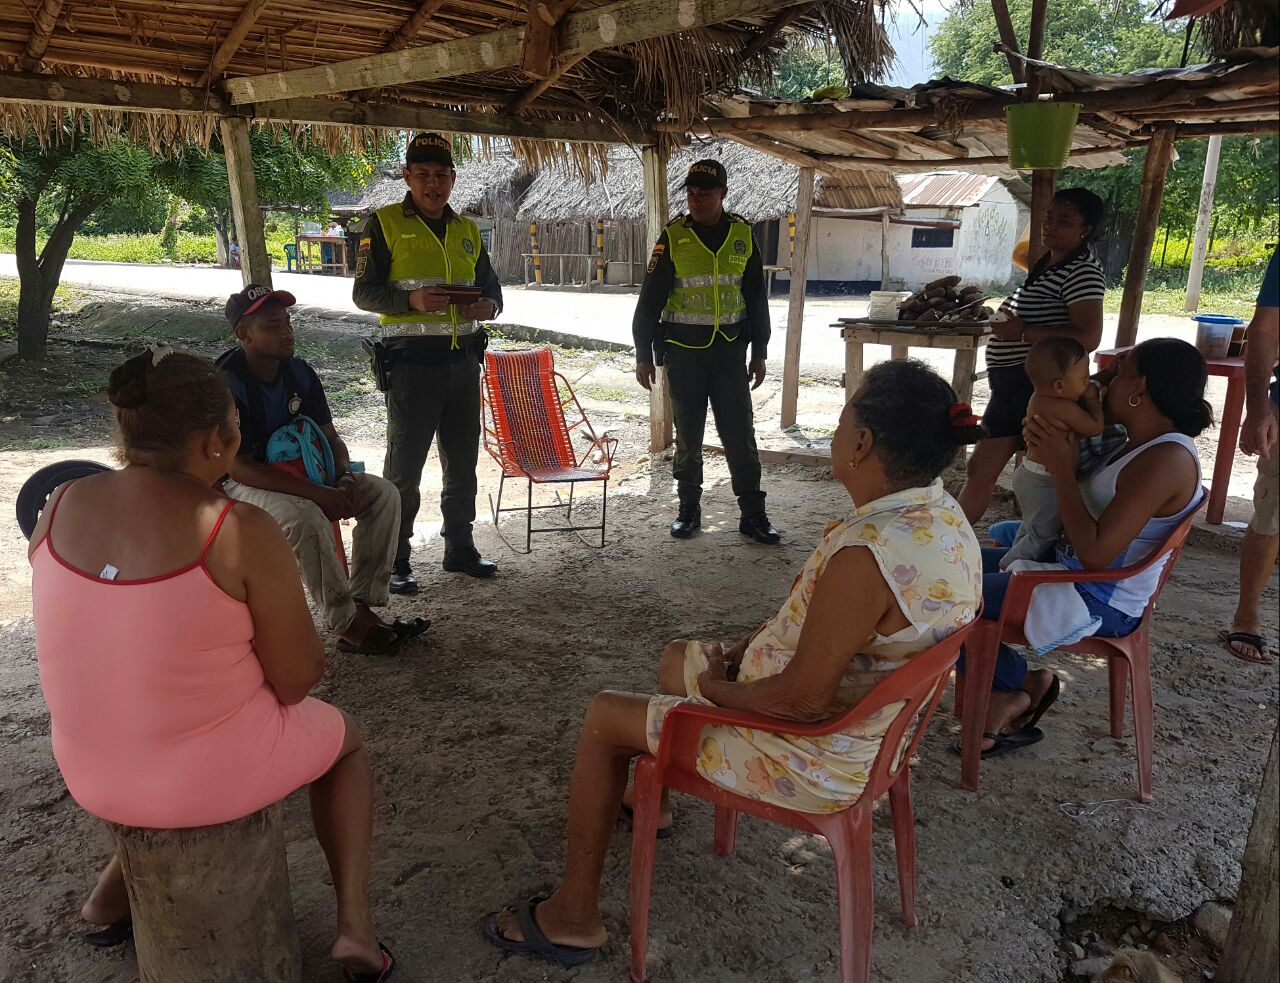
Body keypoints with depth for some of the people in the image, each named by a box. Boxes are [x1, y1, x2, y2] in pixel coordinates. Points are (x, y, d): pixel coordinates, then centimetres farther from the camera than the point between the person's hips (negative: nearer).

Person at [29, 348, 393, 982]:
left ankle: (111, 894, 40)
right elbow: (299, 677, -17)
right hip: (209, 774, -5)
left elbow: (97, 629, 8)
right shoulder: (243, 532, -26)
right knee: (343, 740, 26)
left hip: (92, 768, 6)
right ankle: (354, 924, 19)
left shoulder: (61, 506, -8)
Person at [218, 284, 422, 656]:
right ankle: (347, 623, -24)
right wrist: (316, 492, -33)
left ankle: (362, 604, -14)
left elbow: (330, 437, 8)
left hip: (297, 474, 7)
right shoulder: (227, 384, -21)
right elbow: (238, 467, -27)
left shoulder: (300, 373, 0)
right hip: (240, 486, -7)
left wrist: (345, 479, -15)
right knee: (306, 517, -37)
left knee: (384, 493, -10)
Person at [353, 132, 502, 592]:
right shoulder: (385, 224, -2)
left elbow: (491, 286, 18)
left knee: (463, 463, 13)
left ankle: (460, 547, 26)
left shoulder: (467, 230, 14)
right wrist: (412, 300, -24)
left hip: (464, 359, 5)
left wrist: (489, 305, -6)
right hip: (412, 361, -5)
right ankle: (394, 561, 8)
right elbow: (364, 292, -6)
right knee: (404, 466, -1)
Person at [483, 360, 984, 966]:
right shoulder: (943, 515, -4)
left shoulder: (867, 552, -35)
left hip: (813, 761, -9)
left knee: (603, 719, 3)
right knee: (679, 656, 26)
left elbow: (803, 698, -31)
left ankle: (574, 917, 18)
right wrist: (751, 648, 4)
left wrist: (709, 685, -13)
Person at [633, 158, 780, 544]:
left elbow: (757, 299, 10)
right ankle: (688, 509, 20)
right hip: (683, 353, -1)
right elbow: (650, 299, 0)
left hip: (730, 352, 1)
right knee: (687, 436, 7)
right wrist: (643, 355, -2)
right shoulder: (673, 238, -1)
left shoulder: (743, 236, 4)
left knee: (741, 435, 0)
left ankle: (753, 513, 8)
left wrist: (759, 353, 8)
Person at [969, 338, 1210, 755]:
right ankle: (1006, 698, 11)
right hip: (1070, 573, 10)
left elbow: (1095, 553, -28)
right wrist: (1050, 450, -6)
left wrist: (1061, 468, -22)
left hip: (1098, 605, -10)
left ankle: (1024, 683, 9)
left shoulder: (1166, 459, -24)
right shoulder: (1140, 444, 6)